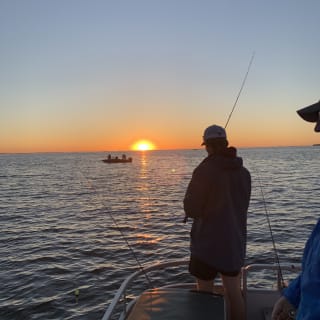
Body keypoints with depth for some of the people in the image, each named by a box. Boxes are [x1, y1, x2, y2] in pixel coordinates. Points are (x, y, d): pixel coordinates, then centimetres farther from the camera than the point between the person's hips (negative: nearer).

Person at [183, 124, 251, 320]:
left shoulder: (205, 170, -17)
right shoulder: (244, 172, 2)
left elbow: (191, 210, -14)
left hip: (208, 242, -5)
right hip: (236, 241, 6)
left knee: (205, 294, 9)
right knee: (234, 291, 17)